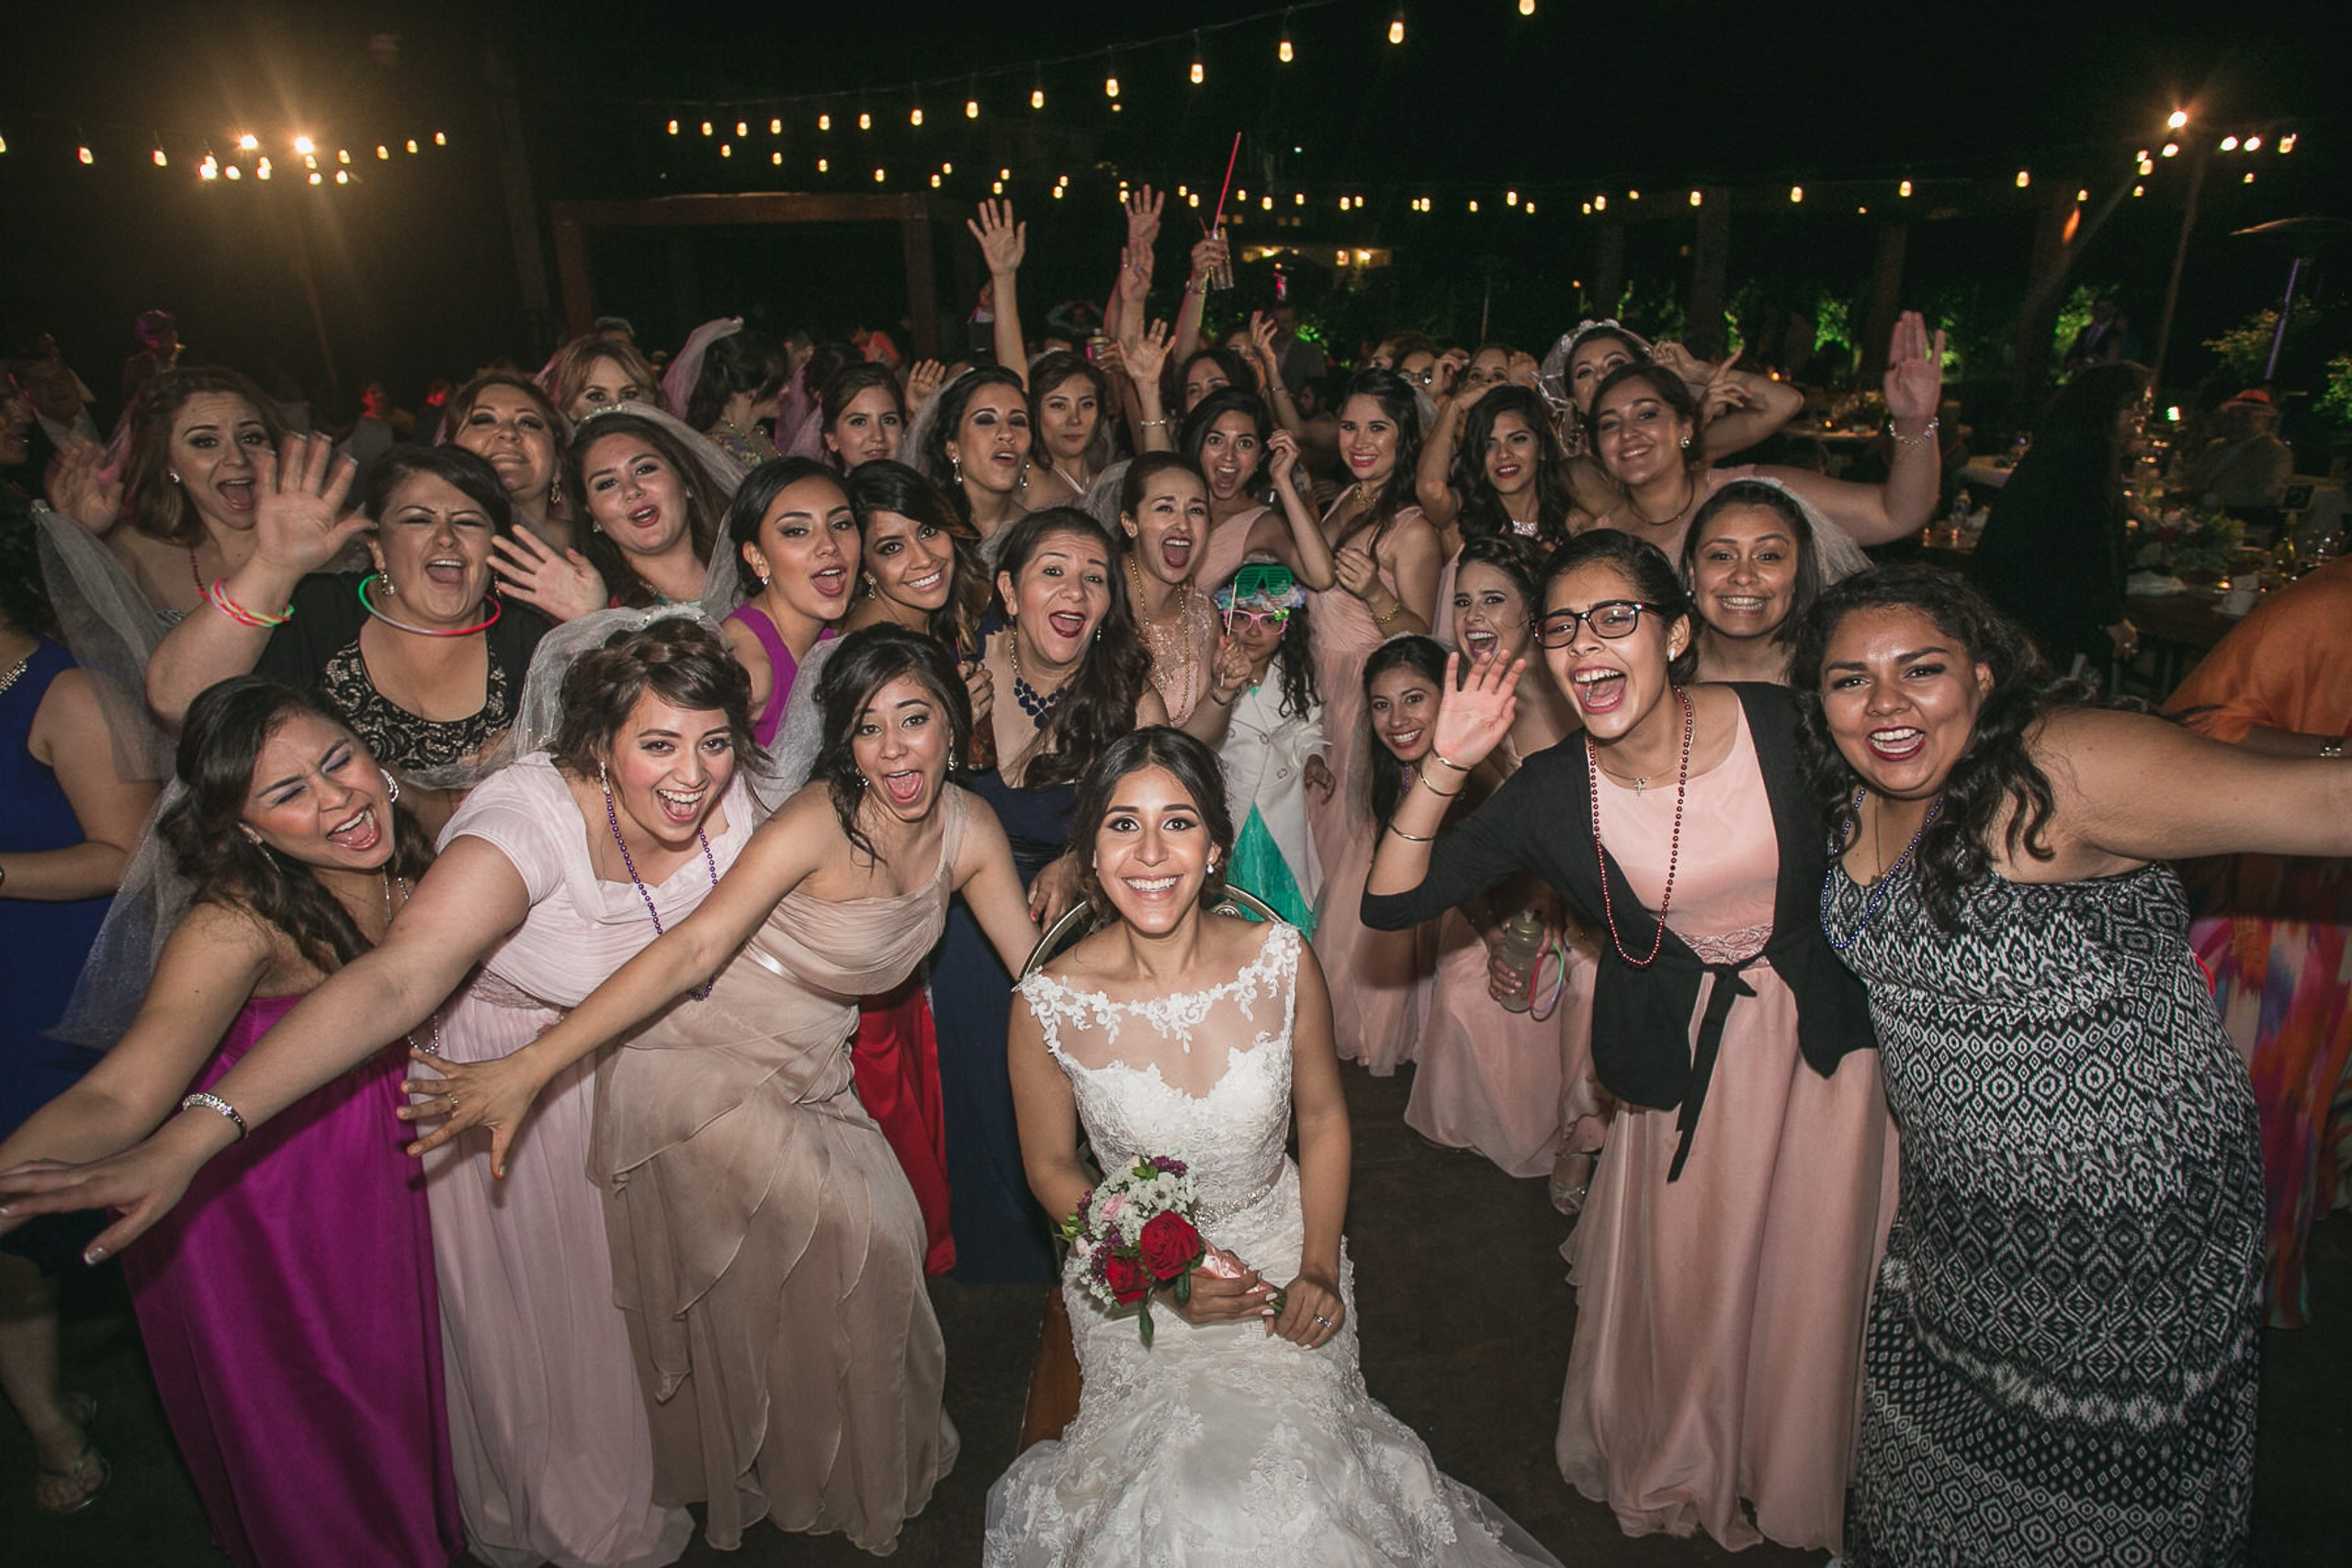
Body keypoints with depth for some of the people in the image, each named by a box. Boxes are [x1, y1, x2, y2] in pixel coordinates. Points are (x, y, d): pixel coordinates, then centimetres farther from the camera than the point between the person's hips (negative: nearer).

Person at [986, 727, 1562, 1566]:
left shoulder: (1280, 960, -15)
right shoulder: (1050, 1005, -19)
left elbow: (1324, 1119, 0)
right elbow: (1051, 1166, -4)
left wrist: (1320, 1267, -9)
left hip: (1278, 1251, 1)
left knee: (1293, 1458, -14)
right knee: (1189, 1486, -16)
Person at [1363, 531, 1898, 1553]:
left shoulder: (1787, 726, -18)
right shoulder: (1550, 794, -16)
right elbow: (1388, 904, -17)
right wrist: (1445, 766, -27)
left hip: (1824, 1040, 0)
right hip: (1682, 1066, 0)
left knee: (1810, 1283, 15)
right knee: (1682, 1285, 14)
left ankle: (1794, 1482, 46)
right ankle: (1683, 1476, 46)